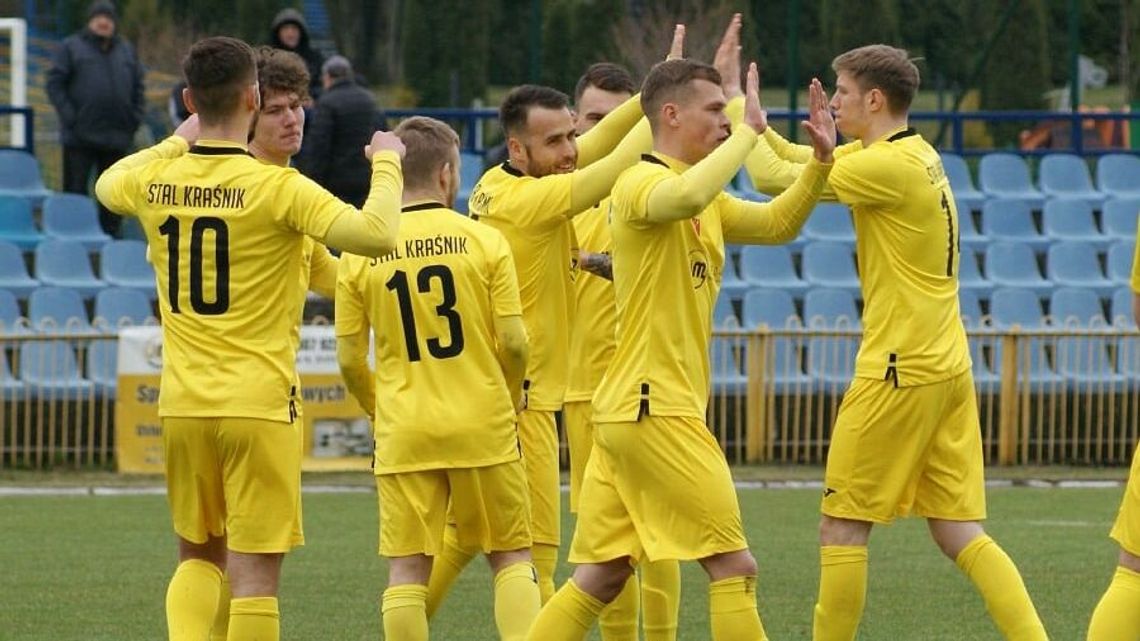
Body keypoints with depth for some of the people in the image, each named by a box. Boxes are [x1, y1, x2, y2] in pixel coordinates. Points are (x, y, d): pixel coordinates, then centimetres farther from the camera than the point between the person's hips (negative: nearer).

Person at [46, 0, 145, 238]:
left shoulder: (127, 51, 14)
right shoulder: (71, 47, 1)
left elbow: (138, 87, 18)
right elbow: (55, 84, -4)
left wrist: (135, 119, 5)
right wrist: (69, 117, -12)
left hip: (117, 138, 4)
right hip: (80, 137, -4)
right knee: (75, 191, -3)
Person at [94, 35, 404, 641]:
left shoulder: (156, 181, 2)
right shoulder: (278, 187, -13)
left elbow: (109, 183, 27)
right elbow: (375, 234, -22)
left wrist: (177, 143, 36)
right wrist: (385, 165, -5)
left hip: (183, 404, 5)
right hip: (258, 403, -5)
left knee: (197, 556, 19)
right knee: (254, 571, -1)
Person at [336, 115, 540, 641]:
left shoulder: (361, 252, 0)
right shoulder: (484, 241, -4)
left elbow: (349, 360, 1)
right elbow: (513, 343, -7)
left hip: (403, 433, 1)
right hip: (483, 423, -1)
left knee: (406, 569, 4)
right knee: (512, 555, 11)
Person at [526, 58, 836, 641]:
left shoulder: (707, 203, 18)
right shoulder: (641, 183, -12)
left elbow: (777, 224, 23)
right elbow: (686, 196, -35)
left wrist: (820, 161, 8)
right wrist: (748, 131, -24)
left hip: (629, 411, 10)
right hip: (656, 411, -10)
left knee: (599, 580, 8)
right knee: (734, 567, -6)